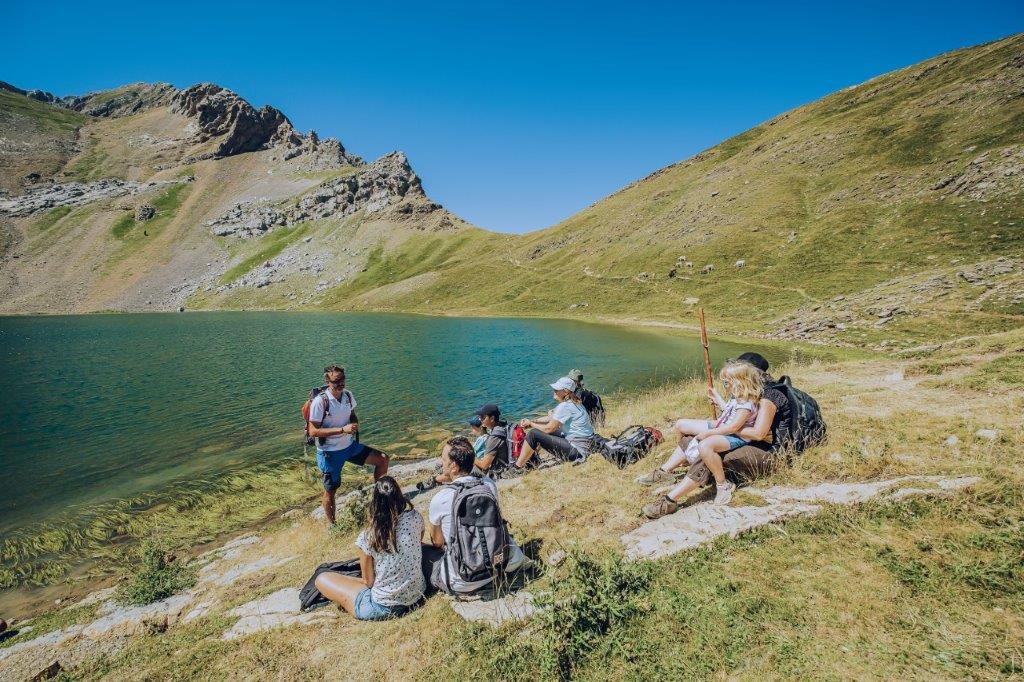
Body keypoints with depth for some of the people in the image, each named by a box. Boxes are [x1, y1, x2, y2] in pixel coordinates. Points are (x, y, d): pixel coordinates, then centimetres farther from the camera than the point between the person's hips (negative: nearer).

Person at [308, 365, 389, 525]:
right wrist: (342, 429, -28)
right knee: (330, 491, 8)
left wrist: (355, 423, -10)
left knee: (383, 459, -2)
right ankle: (332, 524, 33)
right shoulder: (320, 401, -21)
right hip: (330, 453, -5)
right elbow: (313, 431, -22)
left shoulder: (348, 395, -3)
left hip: (350, 446, 5)